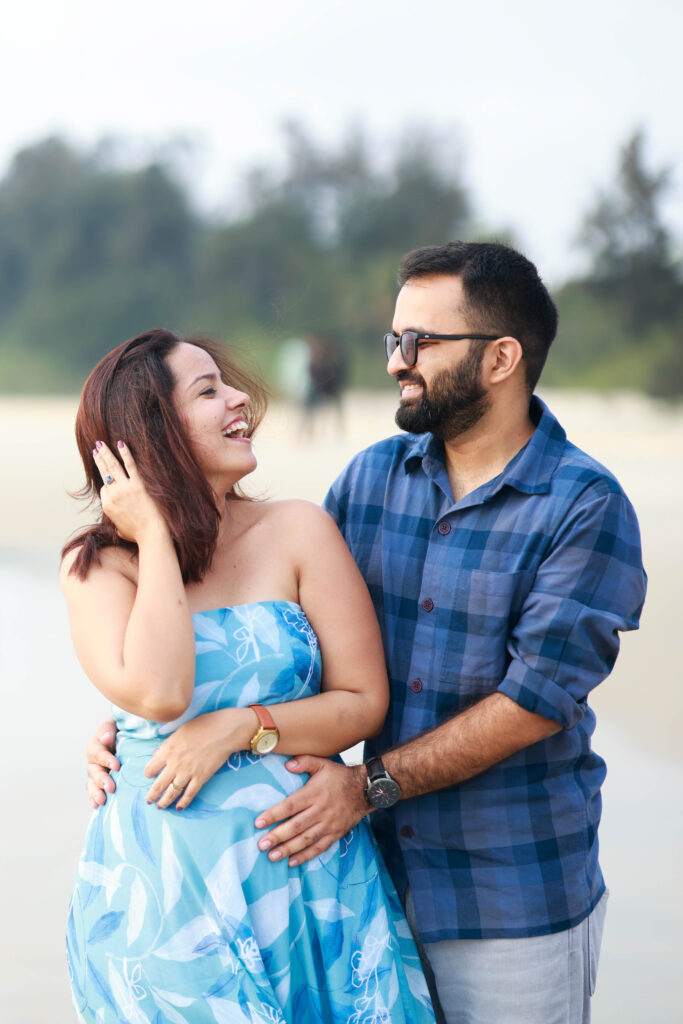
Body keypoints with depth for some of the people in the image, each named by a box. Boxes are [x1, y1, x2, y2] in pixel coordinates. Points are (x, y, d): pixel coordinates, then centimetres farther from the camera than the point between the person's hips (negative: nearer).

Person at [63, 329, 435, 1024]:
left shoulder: (298, 532, -1)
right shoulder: (94, 566, -4)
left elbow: (365, 701, -2)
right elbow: (157, 693, -22)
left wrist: (242, 728, -16)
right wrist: (156, 536, -14)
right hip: (164, 883, -1)